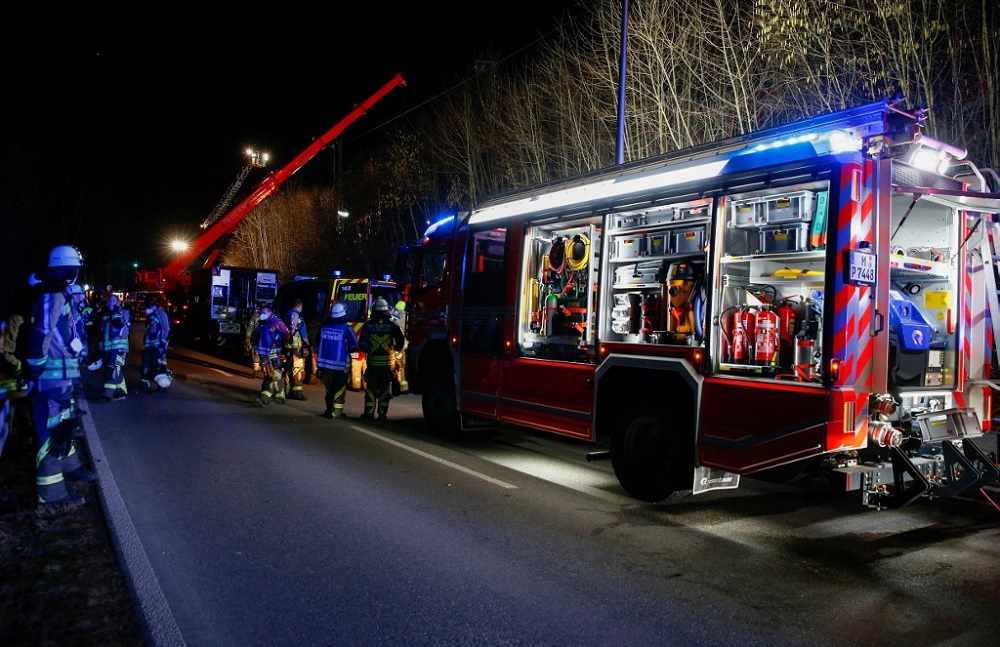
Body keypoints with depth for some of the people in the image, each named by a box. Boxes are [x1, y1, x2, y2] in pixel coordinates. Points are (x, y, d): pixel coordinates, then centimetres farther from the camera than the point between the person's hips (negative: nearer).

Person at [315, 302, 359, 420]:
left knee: (329, 389, 18)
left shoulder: (323, 327, -3)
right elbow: (354, 347, -7)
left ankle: (330, 410, 23)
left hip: (325, 364, 4)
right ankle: (335, 413, 4)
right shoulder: (347, 329, -15)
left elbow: (319, 343, 8)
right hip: (341, 365, -4)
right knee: (339, 390, 6)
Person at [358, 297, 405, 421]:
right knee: (385, 388, 8)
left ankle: (369, 413, 8)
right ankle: (382, 413, 8)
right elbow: (401, 341, -4)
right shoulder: (392, 325, -2)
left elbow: (362, 344, -2)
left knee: (371, 388, 8)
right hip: (388, 363, 0)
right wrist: (395, 349, 16)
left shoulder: (368, 325, -2)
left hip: (373, 362, 0)